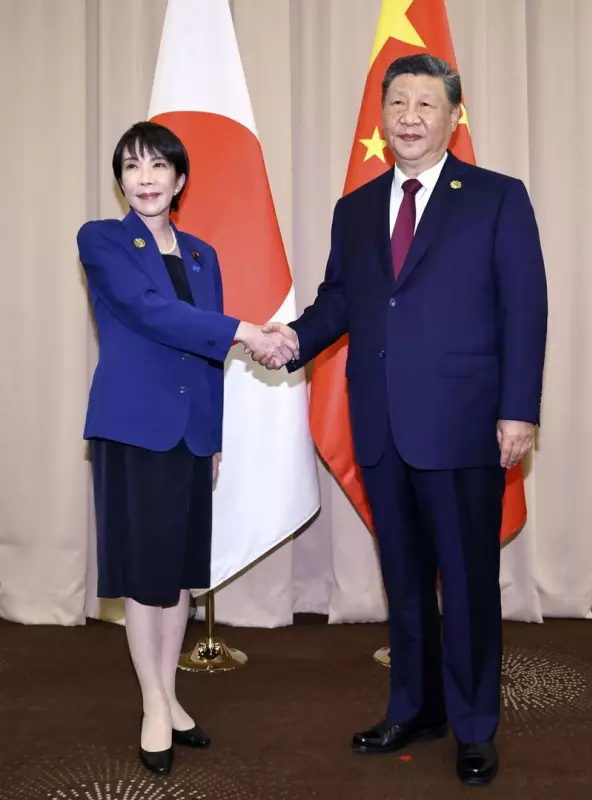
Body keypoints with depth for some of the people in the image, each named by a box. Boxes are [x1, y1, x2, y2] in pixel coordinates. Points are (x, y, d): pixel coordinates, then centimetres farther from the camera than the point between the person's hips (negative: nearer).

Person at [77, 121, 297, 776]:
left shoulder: (201, 254, 13)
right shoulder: (100, 240, -1)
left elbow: (209, 353, 13)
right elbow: (149, 309, -18)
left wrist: (216, 438, 11)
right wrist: (245, 332, -22)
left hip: (191, 432, 5)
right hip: (133, 427, -4)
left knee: (181, 568, 10)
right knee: (143, 570, 2)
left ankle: (169, 698, 24)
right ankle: (155, 709, 16)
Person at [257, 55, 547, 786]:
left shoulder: (499, 199, 0)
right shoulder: (354, 209, 13)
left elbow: (523, 310, -5)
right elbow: (338, 299, 14)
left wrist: (519, 411, -12)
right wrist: (296, 337, -7)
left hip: (462, 425, -4)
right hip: (380, 429, 5)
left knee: (468, 580, 6)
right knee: (403, 576, 15)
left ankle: (474, 727, 24)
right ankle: (414, 709, 32)